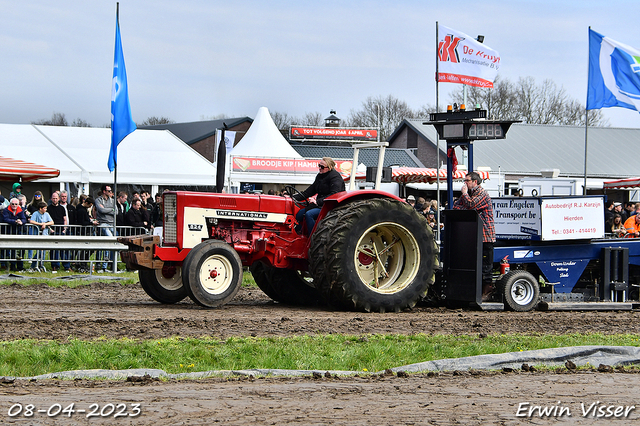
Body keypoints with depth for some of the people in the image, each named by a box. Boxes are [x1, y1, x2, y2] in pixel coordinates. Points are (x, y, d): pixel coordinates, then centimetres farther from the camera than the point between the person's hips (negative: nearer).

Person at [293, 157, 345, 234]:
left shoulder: (335, 176, -12)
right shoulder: (320, 176, 14)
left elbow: (334, 195, -22)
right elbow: (310, 190, 16)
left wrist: (318, 202, -26)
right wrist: (294, 197, 7)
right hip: (320, 205, 9)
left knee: (309, 214, -29)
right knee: (299, 214, -7)